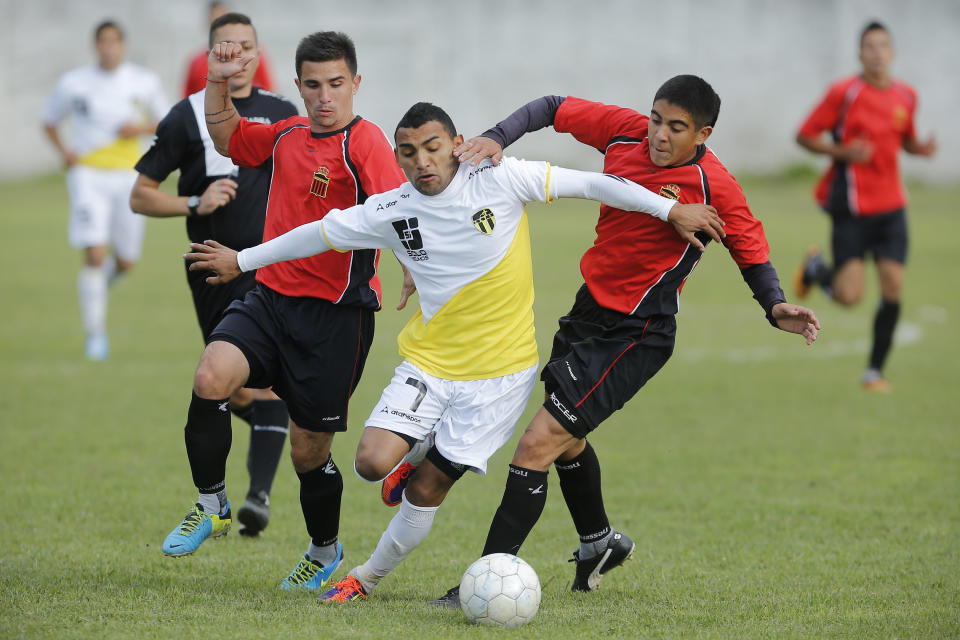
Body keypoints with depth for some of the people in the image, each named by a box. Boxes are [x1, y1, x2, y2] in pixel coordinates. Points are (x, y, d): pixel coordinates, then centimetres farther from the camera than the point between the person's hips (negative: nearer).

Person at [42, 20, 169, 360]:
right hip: (88, 175, -2)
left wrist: (141, 128, -9)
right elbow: (49, 121, 13)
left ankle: (98, 284, 43)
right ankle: (95, 334, -10)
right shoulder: (72, 84, -1)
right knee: (94, 254, -17)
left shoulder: (145, 82, 2)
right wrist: (64, 151, -5)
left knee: (126, 261, 7)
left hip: (128, 178, 2)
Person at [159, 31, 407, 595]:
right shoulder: (288, 135, 9)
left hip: (334, 315, -5)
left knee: (309, 449, 5)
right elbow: (228, 137, 29)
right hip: (270, 297, 5)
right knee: (211, 378, -22)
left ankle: (326, 551, 32)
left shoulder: (365, 142, -12)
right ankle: (213, 507, -3)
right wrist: (219, 83, 14)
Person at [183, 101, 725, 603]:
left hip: (501, 369, -2)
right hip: (429, 361, 2)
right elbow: (320, 233, 9)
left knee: (428, 489, -2)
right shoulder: (391, 212, -5)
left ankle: (370, 576, 20)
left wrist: (670, 210, -10)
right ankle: (415, 460, 20)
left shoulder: (501, 180, -12)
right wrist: (242, 260, 16)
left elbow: (588, 184, -8)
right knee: (373, 463, -16)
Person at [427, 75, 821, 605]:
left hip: (636, 335, -8)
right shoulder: (625, 132, -6)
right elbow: (553, 109, 5)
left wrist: (776, 308, -25)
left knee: (539, 442, -16)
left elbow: (752, 253, -9)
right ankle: (600, 540, 52)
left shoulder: (713, 185, -20)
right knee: (564, 437, 27)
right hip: (591, 305, 8)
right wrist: (497, 138, -11)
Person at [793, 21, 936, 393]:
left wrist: (921, 148, -1)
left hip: (891, 206, 4)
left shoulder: (906, 96, 6)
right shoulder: (844, 93, -9)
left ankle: (875, 371, 9)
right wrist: (842, 151, -20)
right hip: (851, 208, -4)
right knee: (849, 296, -11)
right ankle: (815, 268, 25)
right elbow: (804, 136, -4)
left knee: (893, 289, -6)